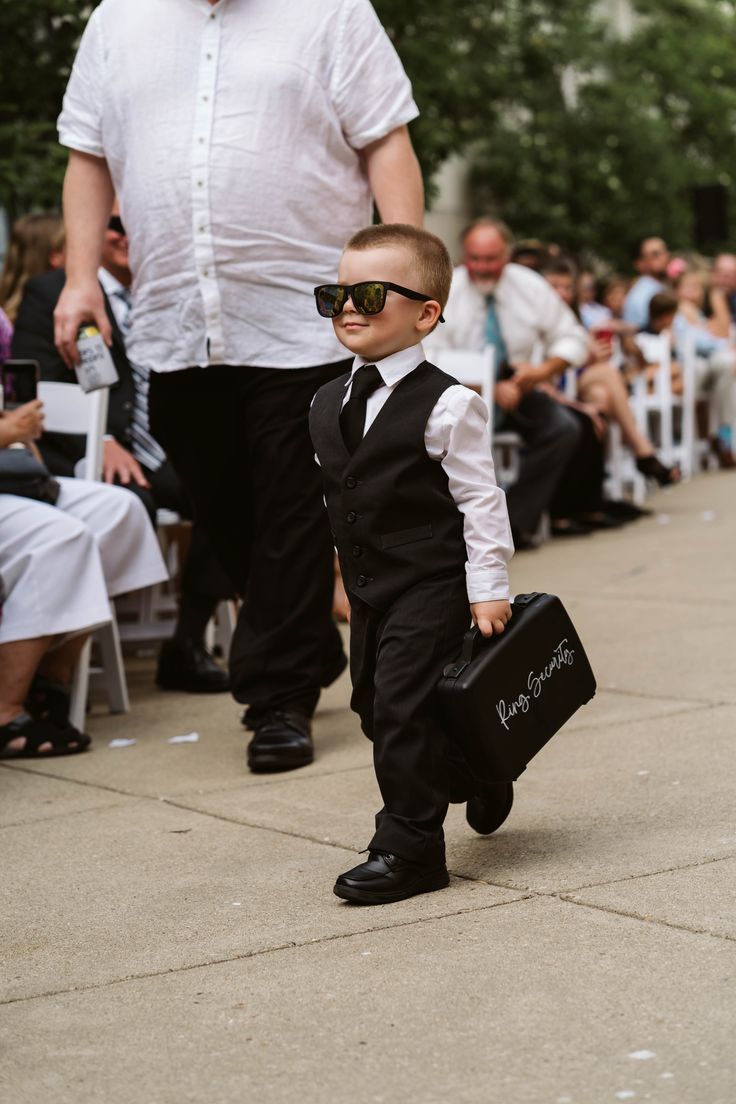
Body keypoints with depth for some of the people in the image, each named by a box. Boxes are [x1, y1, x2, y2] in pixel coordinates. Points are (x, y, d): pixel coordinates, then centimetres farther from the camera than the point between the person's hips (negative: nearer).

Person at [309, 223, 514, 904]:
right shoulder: (328, 406, 9)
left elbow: (480, 499, -12)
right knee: (375, 708, 13)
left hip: (430, 587, -8)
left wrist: (488, 589, -13)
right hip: (369, 591, 8)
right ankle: (476, 775, 36)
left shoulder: (446, 405, -13)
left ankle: (408, 848, 1)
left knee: (403, 705, -10)